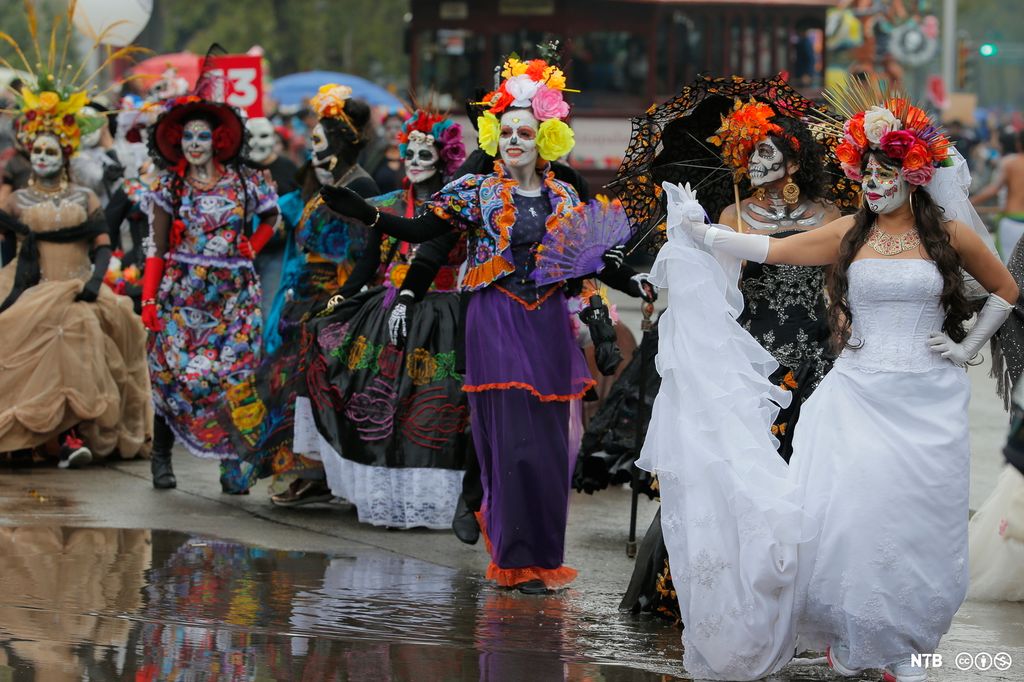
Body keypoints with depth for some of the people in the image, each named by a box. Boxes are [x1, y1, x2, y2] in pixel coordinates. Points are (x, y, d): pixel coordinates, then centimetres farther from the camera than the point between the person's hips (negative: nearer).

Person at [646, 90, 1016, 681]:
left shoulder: (950, 235, 2)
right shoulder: (850, 234, 6)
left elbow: (1006, 290, 14)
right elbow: (770, 249, 4)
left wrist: (969, 346, 5)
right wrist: (702, 235, -4)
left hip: (927, 403, -1)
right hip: (858, 393, 1)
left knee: (914, 521, -2)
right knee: (844, 511, -11)